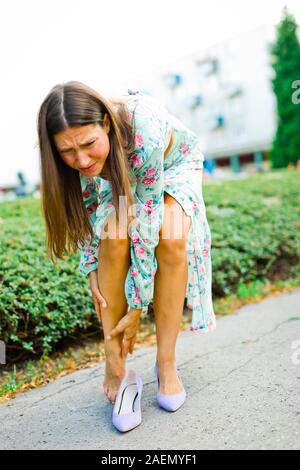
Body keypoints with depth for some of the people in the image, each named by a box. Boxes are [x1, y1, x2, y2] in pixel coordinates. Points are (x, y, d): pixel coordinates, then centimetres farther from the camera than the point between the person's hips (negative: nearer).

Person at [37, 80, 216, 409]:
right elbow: (82, 207, -10)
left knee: (171, 239, -30)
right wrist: (90, 268, -19)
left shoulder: (144, 130, -42)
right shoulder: (78, 152, -28)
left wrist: (138, 306, -31)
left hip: (174, 163, -2)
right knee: (114, 236, -28)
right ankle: (113, 363, -12)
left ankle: (166, 363, -12)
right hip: (122, 174, 2)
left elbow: (147, 222, -37)